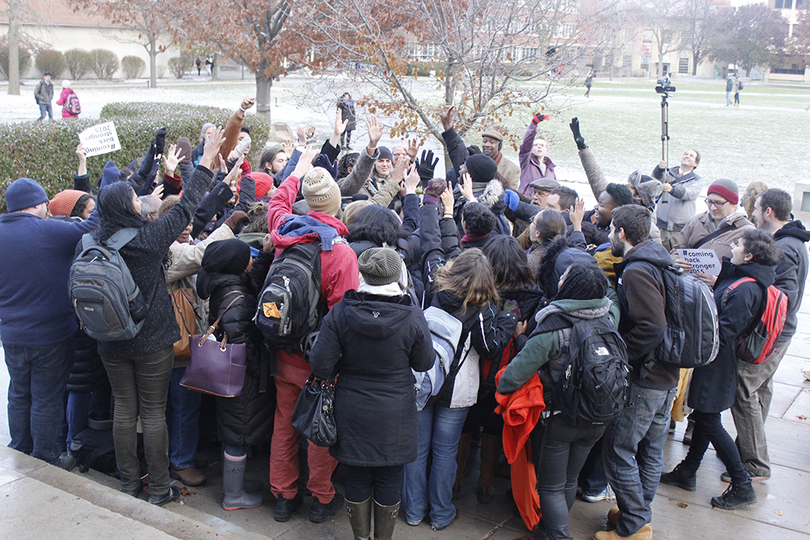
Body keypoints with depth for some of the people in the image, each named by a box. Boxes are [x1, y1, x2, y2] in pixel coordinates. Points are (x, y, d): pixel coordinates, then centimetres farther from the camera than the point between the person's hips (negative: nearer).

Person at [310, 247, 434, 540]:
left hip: (352, 414, 1)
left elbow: (321, 366, -11)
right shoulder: (413, 316, -16)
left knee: (356, 478, 17)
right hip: (394, 415, -1)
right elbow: (424, 363, -3)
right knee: (389, 478, 16)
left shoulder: (340, 313, -14)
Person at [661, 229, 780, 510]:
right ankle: (687, 472, 32)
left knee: (709, 420, 0)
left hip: (718, 363, -10)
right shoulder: (736, 276, 4)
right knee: (703, 416, 18)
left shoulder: (745, 290, -26)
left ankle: (742, 486, 11)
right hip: (713, 360, 10)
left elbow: (722, 334, -26)